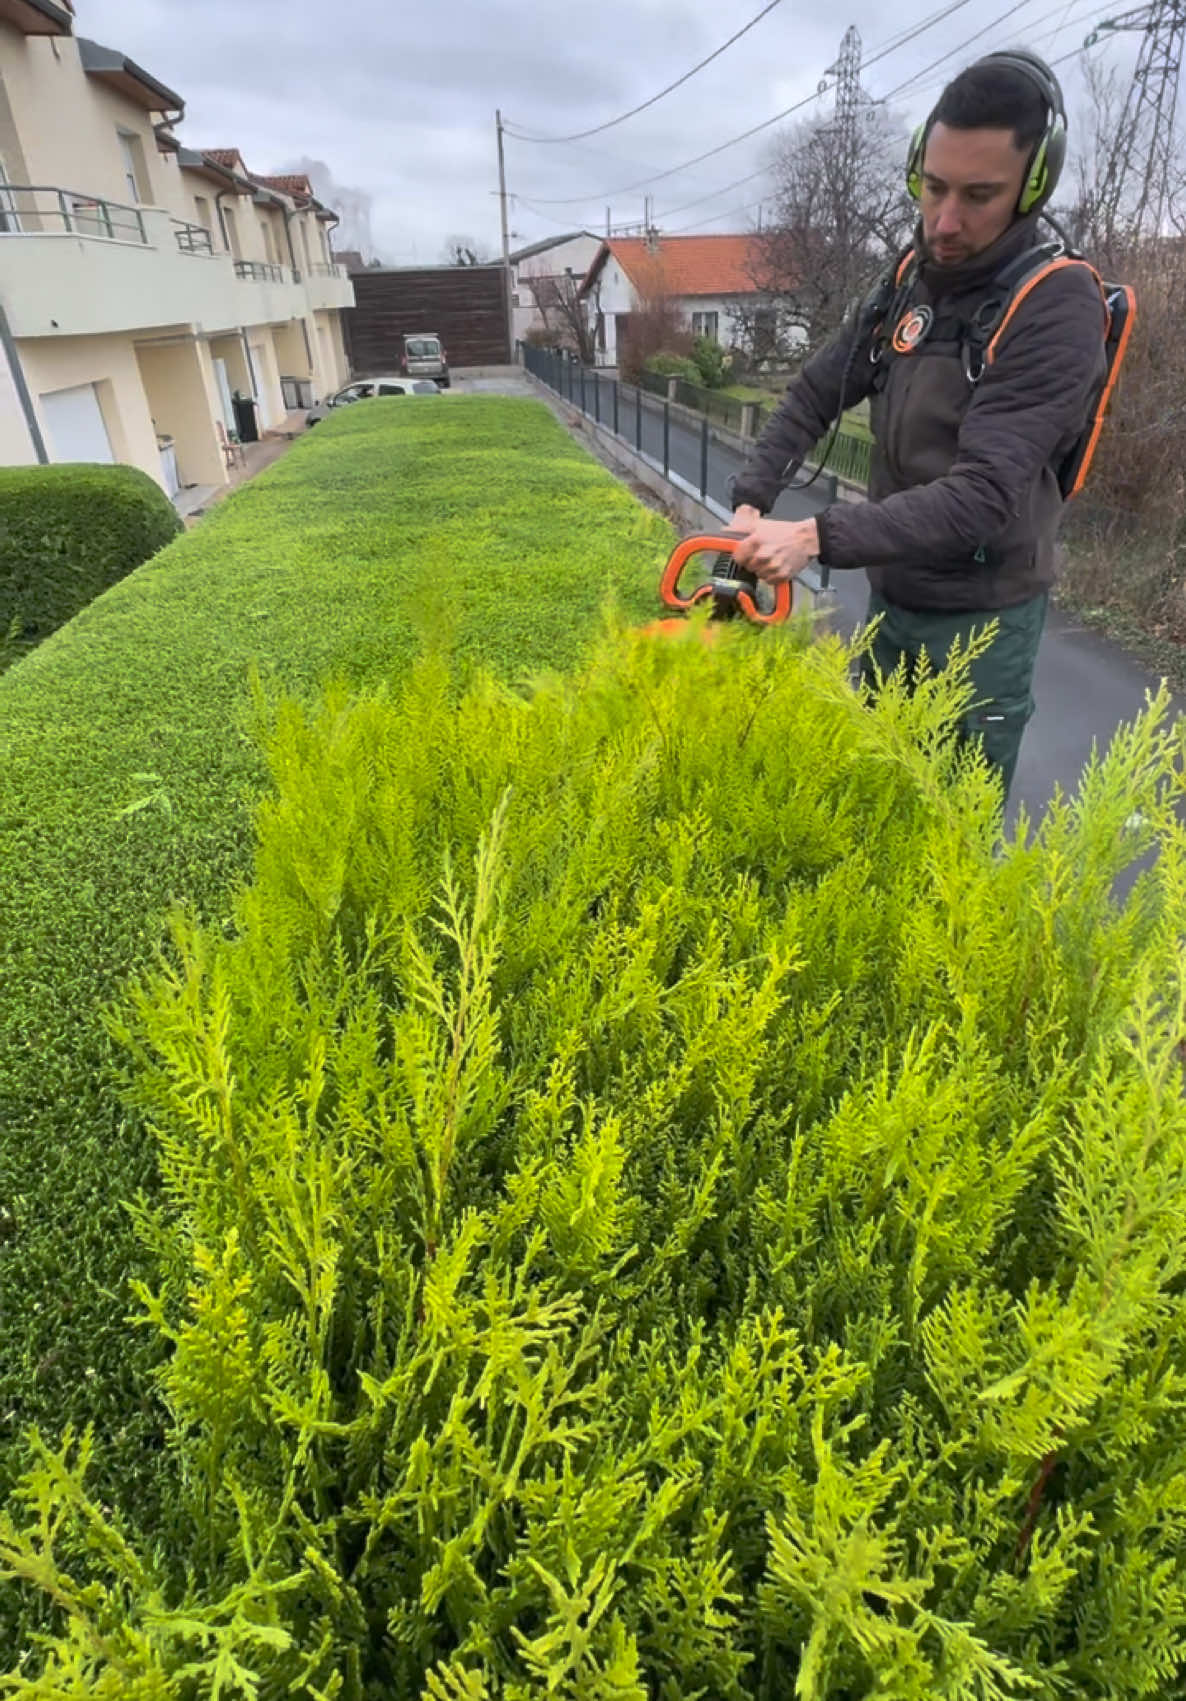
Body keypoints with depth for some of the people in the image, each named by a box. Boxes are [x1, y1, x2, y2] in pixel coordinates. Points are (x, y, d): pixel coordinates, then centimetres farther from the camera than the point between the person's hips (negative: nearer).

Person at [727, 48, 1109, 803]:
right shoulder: (909, 283, 3)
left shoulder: (1057, 307, -19)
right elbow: (813, 398, 8)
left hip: (981, 619, -6)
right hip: (891, 598, 7)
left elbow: (983, 495, -28)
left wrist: (817, 538, -34)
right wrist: (750, 504, -7)